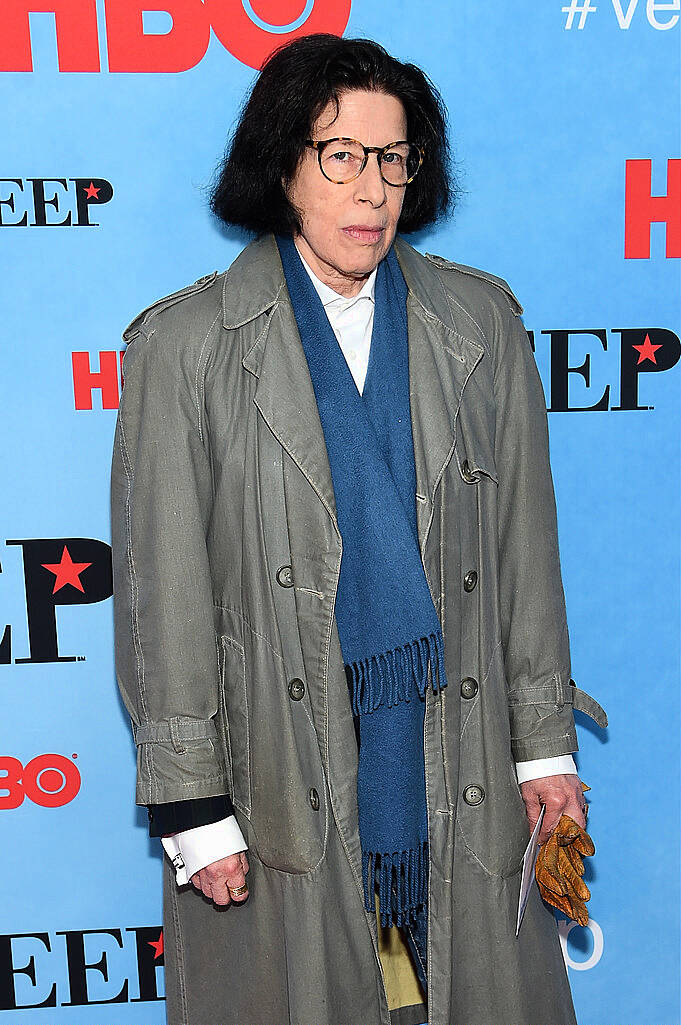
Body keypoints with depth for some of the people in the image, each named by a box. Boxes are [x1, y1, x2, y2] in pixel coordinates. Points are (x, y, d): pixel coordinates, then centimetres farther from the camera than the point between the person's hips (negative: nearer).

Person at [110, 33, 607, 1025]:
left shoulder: (481, 321, 4)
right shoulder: (185, 344, -5)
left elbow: (525, 545, 6)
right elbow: (163, 590, -5)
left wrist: (545, 745, 6)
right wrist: (192, 808, -6)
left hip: (463, 774, 3)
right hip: (282, 783, -2)